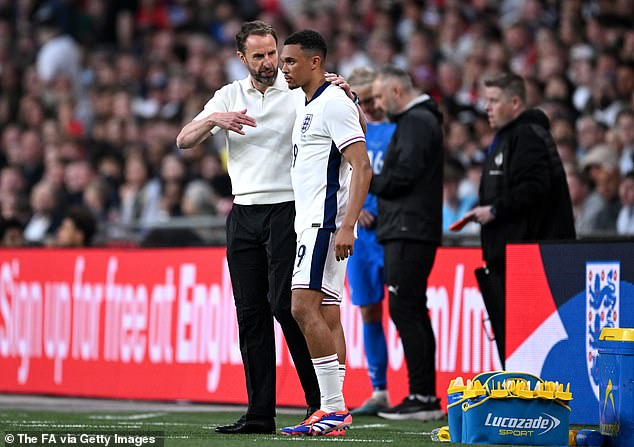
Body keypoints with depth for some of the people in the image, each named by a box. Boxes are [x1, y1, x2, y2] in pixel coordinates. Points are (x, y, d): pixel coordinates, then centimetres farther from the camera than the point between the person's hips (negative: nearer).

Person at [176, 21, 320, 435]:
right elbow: (184, 140, 5)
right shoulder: (230, 96, 11)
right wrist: (213, 119, -15)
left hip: (286, 210, -5)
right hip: (243, 212, 5)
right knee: (250, 312, 2)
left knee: (283, 304, -12)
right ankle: (260, 413, 4)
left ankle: (321, 402, -5)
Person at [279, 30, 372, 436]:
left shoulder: (334, 104, -11)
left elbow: (362, 167, -17)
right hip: (311, 221, 10)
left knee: (305, 307, -15)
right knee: (327, 314, 6)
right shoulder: (308, 107, 19)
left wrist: (346, 226, -23)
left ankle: (334, 409, -15)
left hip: (326, 221, -10)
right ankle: (335, 412, 6)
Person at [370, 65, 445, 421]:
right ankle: (426, 397, 12)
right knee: (413, 313, 11)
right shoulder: (421, 119, 22)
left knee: (404, 310, -11)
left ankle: (422, 397, -13)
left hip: (409, 232, -11)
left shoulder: (416, 122, -10)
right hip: (408, 230, 11)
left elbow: (403, 175, -18)